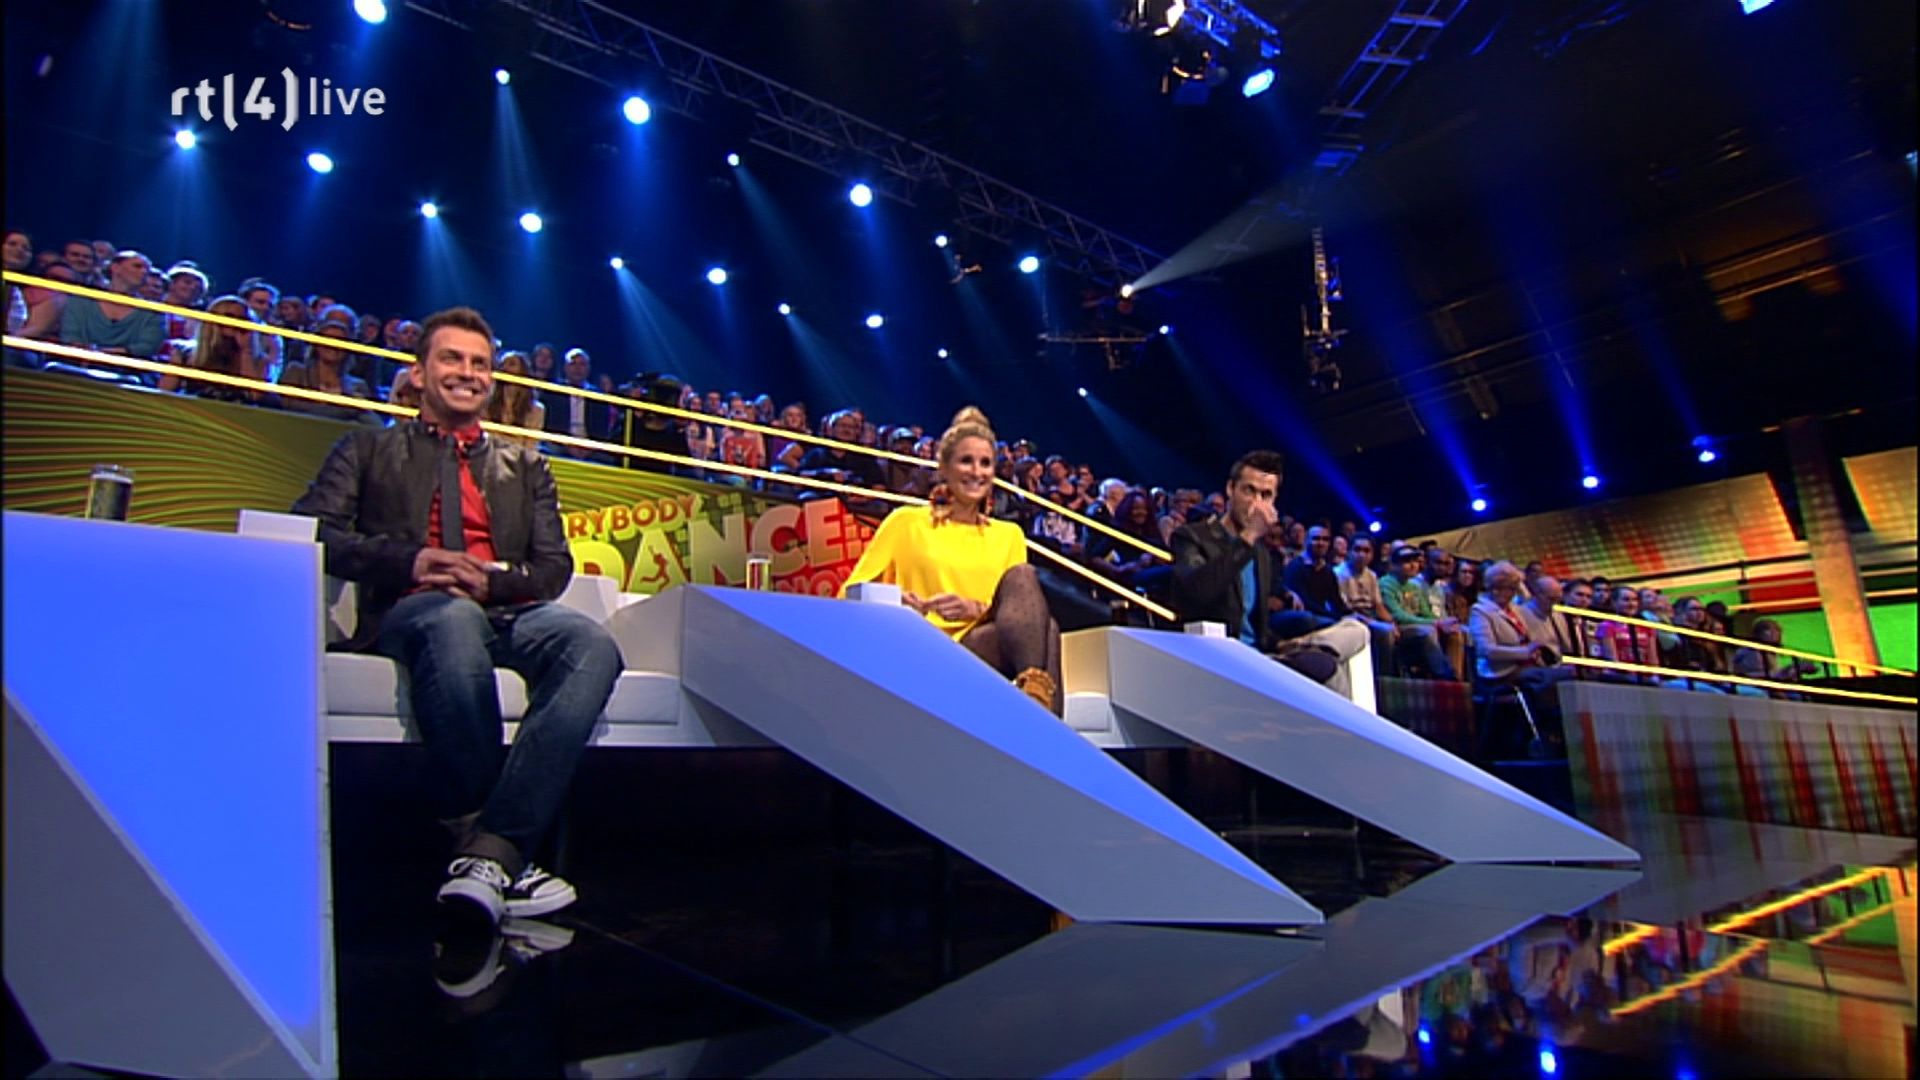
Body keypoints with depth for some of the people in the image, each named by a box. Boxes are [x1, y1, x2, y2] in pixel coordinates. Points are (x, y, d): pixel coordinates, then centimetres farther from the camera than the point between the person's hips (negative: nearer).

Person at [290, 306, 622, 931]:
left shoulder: (525, 466, 28)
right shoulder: (369, 449, 23)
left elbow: (554, 566, 16)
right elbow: (312, 532, 7)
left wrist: (493, 579, -7)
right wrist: (407, 560, -11)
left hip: (510, 612, 2)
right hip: (410, 609, -2)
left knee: (592, 645, -34)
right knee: (455, 621, -41)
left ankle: (488, 852, -40)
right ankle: (500, 853, -33)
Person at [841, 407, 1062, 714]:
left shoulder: (1008, 535, 23)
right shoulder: (907, 522, 13)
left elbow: (1021, 603, 13)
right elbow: (851, 594, 9)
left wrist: (977, 608, -8)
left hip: (989, 647, 4)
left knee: (1023, 575, -28)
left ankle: (1036, 689, -44)